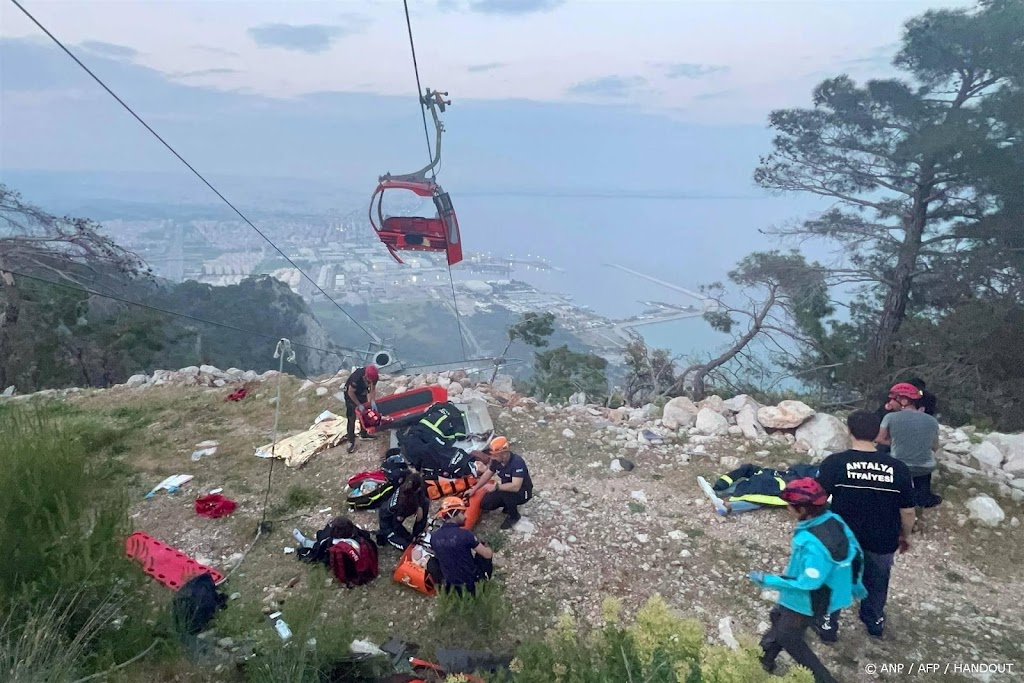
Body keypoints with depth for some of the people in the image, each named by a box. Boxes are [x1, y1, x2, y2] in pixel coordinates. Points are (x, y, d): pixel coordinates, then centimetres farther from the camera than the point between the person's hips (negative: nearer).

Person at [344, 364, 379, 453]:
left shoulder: (374, 376, -26)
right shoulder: (356, 378, -41)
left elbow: (373, 388, -10)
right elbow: (351, 393, -28)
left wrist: (373, 401, -22)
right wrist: (359, 405, -22)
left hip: (362, 392, 6)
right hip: (351, 393, -6)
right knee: (351, 418, -6)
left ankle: (363, 433, 34)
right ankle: (351, 441, 0)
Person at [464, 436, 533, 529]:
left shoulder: (517, 463, -35)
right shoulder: (496, 460, -12)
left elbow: (515, 487, -42)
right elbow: (487, 475, 5)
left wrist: (496, 487, -33)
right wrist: (474, 489, 4)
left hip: (522, 492, -7)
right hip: (507, 489, 7)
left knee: (505, 493, -36)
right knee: (485, 504, -7)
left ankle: (514, 516, -8)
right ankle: (510, 505, 16)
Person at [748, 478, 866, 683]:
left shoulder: (812, 544, -38)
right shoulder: (833, 519, -12)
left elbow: (808, 583, -31)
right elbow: (855, 553, 2)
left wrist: (767, 580, -22)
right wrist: (855, 585, 18)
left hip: (807, 602, -9)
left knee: (789, 638, 17)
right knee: (778, 617, 28)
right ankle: (765, 659, 47)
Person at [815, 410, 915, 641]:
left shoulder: (835, 462, -19)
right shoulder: (898, 468, -12)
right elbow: (908, 511, -5)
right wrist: (904, 536, 14)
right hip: (882, 541, 2)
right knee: (877, 581, 29)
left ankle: (828, 626, 34)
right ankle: (875, 621, 49)